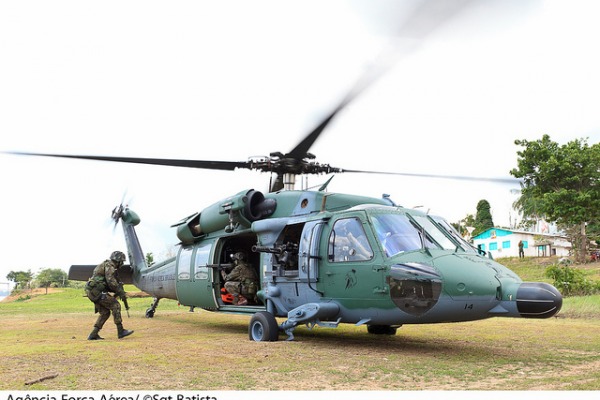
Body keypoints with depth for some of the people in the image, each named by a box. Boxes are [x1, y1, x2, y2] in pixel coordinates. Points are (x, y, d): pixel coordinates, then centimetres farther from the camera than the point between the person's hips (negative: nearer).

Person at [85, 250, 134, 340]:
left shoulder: (109, 265, 24)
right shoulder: (109, 265, -8)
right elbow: (111, 281, -20)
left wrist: (117, 291, 15)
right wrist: (121, 292, -13)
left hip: (91, 291, 10)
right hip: (96, 291, -10)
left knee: (105, 313, 13)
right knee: (115, 306, -8)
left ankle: (93, 335, 11)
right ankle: (121, 331, -7)